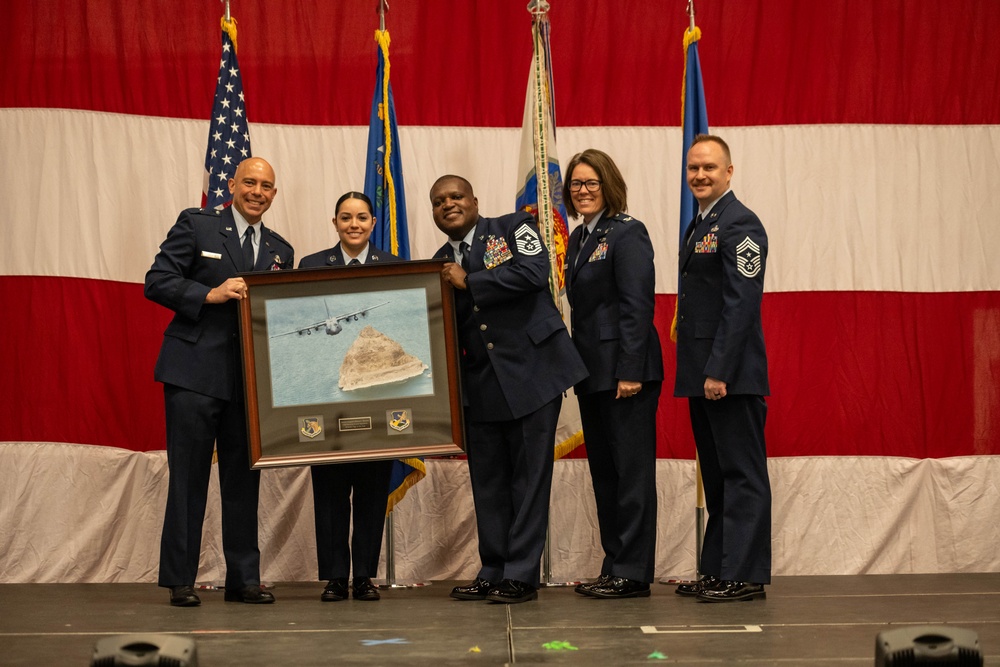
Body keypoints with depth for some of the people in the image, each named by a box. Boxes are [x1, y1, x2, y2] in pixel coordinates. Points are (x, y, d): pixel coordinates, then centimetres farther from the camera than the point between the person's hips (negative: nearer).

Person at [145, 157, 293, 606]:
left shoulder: (280, 250, 17)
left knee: (244, 480, 7)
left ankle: (243, 579, 13)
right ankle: (179, 581, 5)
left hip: (251, 379, 4)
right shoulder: (196, 226, 3)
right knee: (188, 479, -1)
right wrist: (211, 294, -16)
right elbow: (157, 282, -5)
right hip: (195, 372, -4)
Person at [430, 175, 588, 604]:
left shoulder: (512, 228, 1)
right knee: (487, 480, 8)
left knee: (529, 475, -2)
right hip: (481, 384, 5)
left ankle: (521, 575, 2)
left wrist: (470, 283, -12)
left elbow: (534, 272, -18)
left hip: (532, 371, -5)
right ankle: (492, 572, 17)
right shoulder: (441, 265, 13)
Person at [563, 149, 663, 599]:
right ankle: (615, 567, 19)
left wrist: (630, 372, -21)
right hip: (593, 373, 9)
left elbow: (637, 306, -16)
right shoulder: (578, 238, 16)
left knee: (632, 469, -3)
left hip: (626, 371, -9)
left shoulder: (627, 233, -10)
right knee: (603, 471, 12)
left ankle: (633, 573, 1)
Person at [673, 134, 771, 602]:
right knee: (716, 476, 14)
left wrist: (719, 371, -21)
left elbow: (741, 303, -18)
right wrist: (697, 371, 14)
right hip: (703, 373, 10)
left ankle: (745, 576, 0)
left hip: (731, 374, -10)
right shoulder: (699, 225, 17)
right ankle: (717, 571, 21)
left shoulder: (739, 223, -12)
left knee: (742, 474, -4)